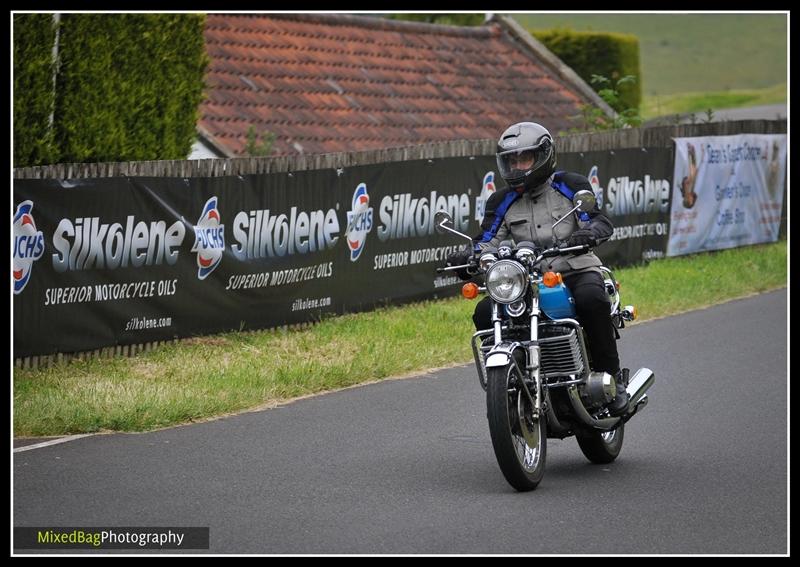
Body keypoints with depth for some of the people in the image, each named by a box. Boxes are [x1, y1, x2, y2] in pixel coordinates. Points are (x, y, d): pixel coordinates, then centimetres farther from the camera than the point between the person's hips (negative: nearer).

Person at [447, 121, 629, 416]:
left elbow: (601, 222, -9)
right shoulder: (501, 201, 12)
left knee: (592, 299, -37)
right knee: (485, 312, -20)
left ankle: (612, 376, -23)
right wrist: (467, 258, -20)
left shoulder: (571, 186, 3)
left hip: (576, 271, -3)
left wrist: (587, 234, -33)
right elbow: (487, 242, 2)